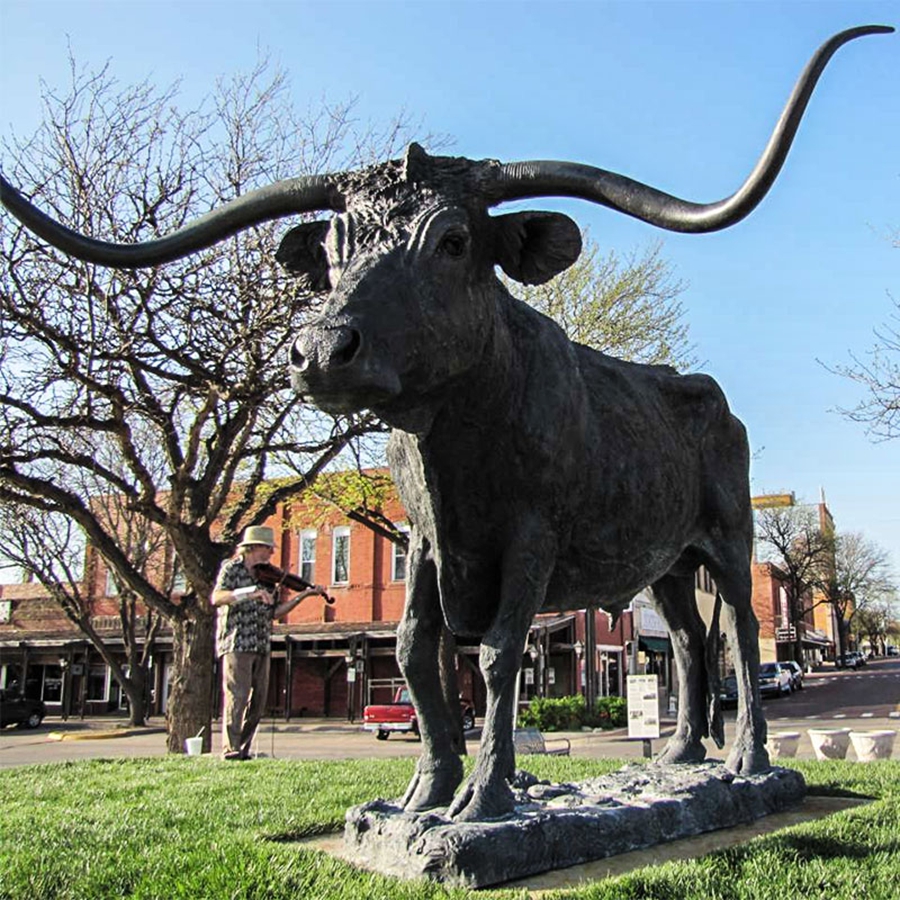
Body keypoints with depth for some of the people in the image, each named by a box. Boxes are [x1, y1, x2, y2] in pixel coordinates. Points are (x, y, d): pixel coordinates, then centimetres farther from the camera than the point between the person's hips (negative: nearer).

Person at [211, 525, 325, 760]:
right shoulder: (231, 568, 0)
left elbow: (275, 611, 15)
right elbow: (217, 598, -16)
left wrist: (303, 595, 6)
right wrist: (252, 592, -26)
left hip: (261, 645, 7)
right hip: (236, 643, -6)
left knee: (258, 700, 6)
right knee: (238, 695, -11)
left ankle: (243, 749, 14)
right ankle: (230, 749, -7)